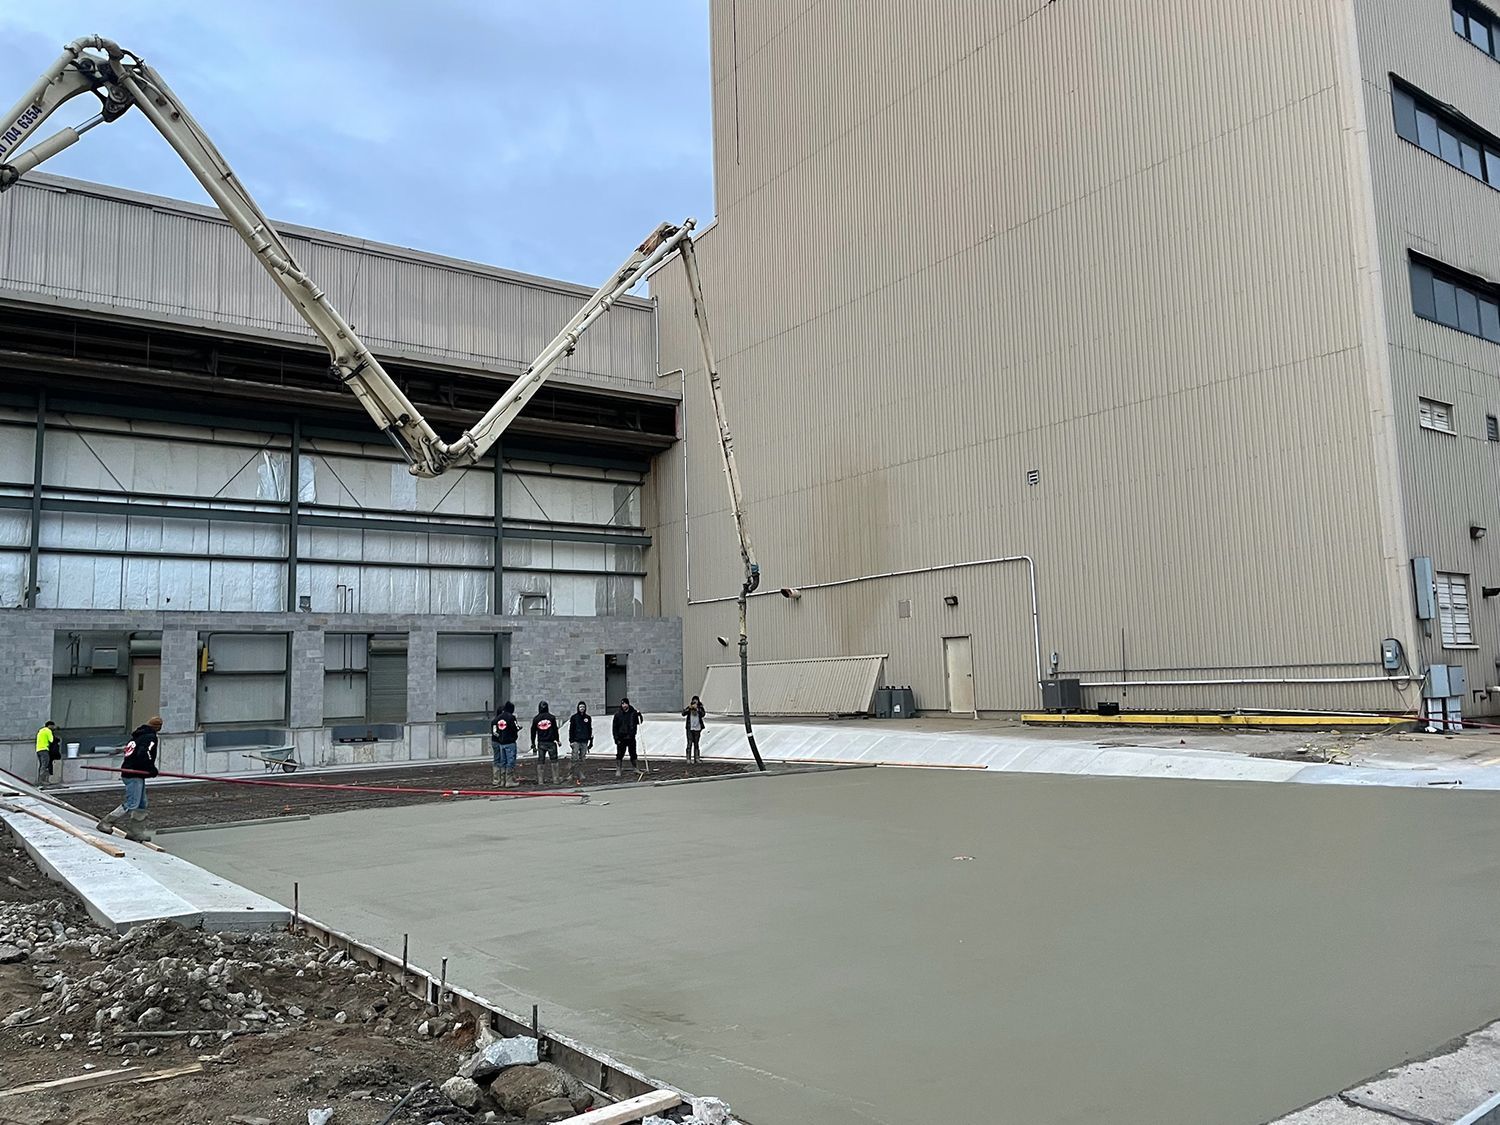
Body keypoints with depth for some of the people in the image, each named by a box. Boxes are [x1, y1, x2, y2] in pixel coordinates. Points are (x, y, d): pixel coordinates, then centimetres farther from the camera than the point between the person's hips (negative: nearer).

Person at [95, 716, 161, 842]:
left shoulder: (138, 735, 17)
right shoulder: (150, 737, -12)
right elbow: (144, 755, -23)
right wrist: (152, 770, -14)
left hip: (128, 772, 10)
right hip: (134, 775, -10)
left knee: (142, 804, 12)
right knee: (132, 804, -8)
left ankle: (137, 831, 15)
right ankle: (106, 823, -3)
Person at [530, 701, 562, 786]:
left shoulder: (536, 719, 3)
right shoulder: (552, 717, -3)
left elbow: (533, 731, 7)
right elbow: (555, 729, -1)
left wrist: (533, 743, 13)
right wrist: (557, 740, 7)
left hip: (541, 743, 2)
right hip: (551, 742, -2)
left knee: (540, 761, 5)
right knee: (553, 760, 6)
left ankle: (540, 780, 3)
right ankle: (555, 779, 4)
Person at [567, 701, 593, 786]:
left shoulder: (588, 718, 11)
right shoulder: (574, 717, 2)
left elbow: (590, 730, 17)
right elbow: (571, 730, 1)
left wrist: (591, 741, 15)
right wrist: (571, 741, -6)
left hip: (584, 741, 3)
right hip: (576, 741, -3)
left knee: (582, 760, 4)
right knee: (575, 759, -12)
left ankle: (579, 777, 9)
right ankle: (573, 776, -8)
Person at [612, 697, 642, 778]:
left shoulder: (633, 713, 1)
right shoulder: (618, 714, -2)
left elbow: (638, 722, 10)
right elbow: (615, 727, 0)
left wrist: (639, 715, -10)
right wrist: (616, 738, -7)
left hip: (631, 738, 1)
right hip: (621, 738, -1)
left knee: (633, 754, 10)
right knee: (619, 755, -3)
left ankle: (635, 768, 21)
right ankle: (618, 770, 2)